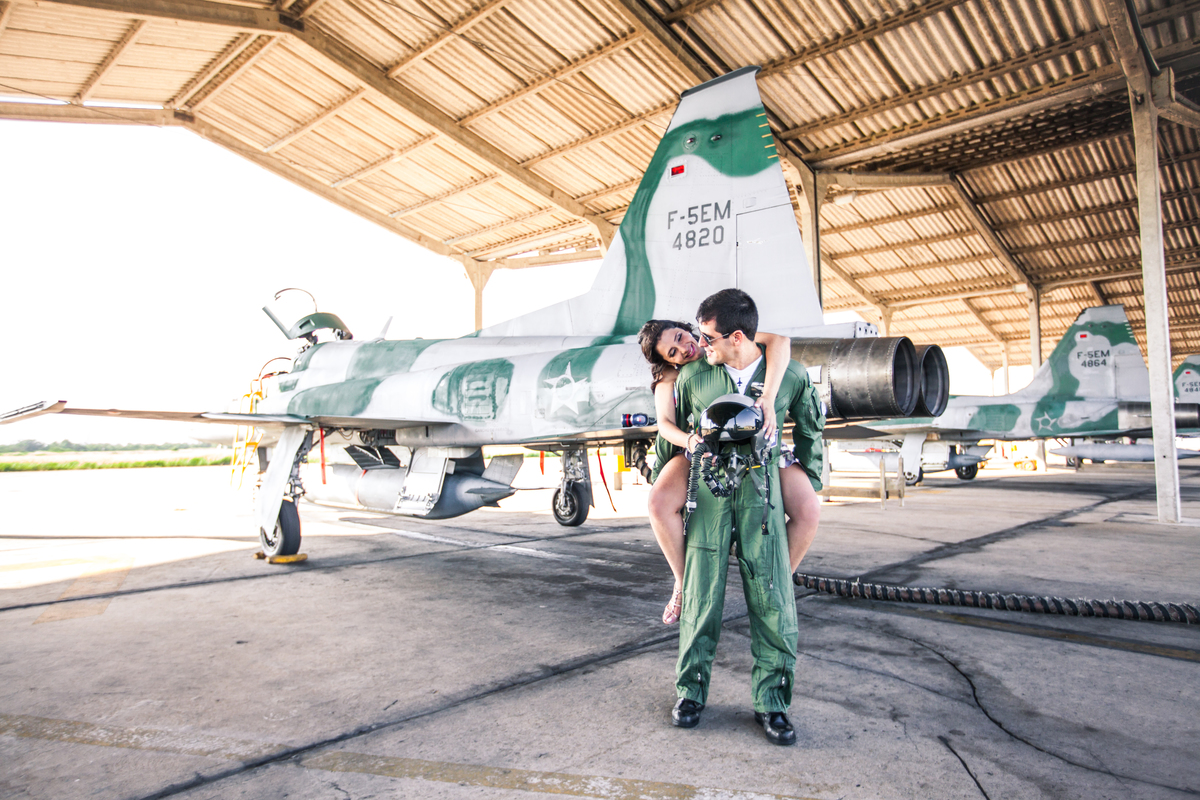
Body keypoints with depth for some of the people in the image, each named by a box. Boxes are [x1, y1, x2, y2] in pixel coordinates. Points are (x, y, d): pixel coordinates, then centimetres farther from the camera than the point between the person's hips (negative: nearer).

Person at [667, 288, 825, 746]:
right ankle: (691, 691, 24)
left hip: (762, 495, 0)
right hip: (708, 496, 1)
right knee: (701, 597, 5)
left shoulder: (791, 377, -2)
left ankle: (771, 702, 19)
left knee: (772, 601, 1)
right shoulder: (692, 376, 0)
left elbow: (810, 433, 14)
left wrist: (809, 492, 16)